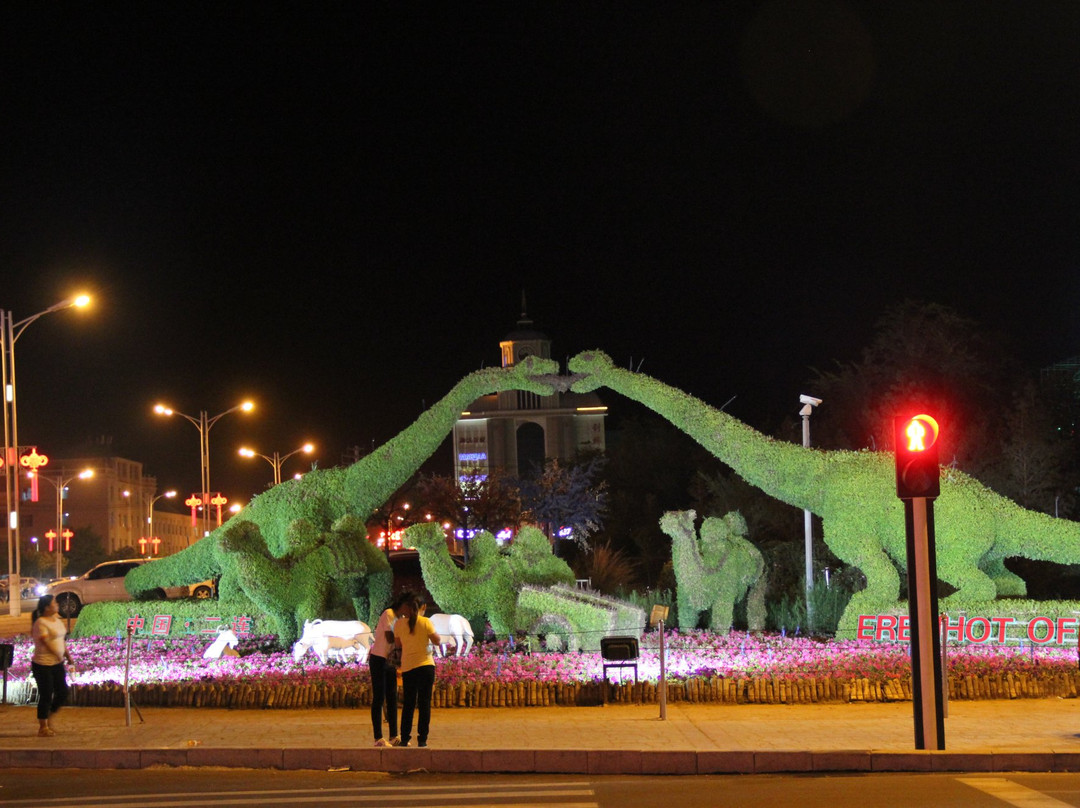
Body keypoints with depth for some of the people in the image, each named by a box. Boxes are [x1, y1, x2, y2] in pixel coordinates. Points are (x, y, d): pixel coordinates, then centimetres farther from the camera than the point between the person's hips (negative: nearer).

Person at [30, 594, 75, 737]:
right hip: (43, 665, -9)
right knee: (46, 696, -1)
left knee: (63, 693, 10)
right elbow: (46, 643, -20)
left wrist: (68, 656, 7)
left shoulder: (57, 620, 11)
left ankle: (48, 719, 28)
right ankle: (43, 728, 11)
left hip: (57, 664, 9)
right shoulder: (41, 623, -16)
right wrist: (59, 656, -17)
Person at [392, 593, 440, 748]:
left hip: (407, 668, 3)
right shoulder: (425, 622, -8)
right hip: (425, 665, -3)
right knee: (424, 703, 2)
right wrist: (436, 634, 17)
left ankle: (404, 739, 11)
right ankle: (422, 739, 0)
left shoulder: (399, 624, 2)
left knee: (408, 704, 11)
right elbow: (437, 641, -4)